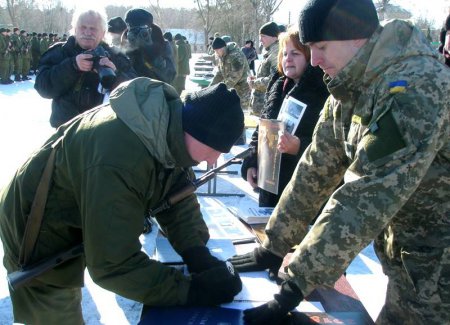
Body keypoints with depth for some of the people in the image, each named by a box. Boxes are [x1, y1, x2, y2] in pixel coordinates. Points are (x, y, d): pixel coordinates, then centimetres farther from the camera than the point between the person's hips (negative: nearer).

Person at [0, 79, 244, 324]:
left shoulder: (170, 121, -16)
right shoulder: (119, 159, -43)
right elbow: (113, 264, -38)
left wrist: (198, 254, -21)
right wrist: (191, 290, -36)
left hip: (76, 223, 8)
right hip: (36, 232, -7)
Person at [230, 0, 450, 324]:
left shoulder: (414, 89, -29)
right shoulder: (351, 86, -2)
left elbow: (365, 200, -33)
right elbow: (316, 169, 1)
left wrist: (294, 286, -30)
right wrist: (274, 246, 1)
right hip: (405, 251, 7)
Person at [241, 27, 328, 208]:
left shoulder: (322, 92, -12)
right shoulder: (278, 87, 11)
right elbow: (261, 130, 17)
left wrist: (299, 147, -35)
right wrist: (250, 164, 7)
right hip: (269, 183, 7)